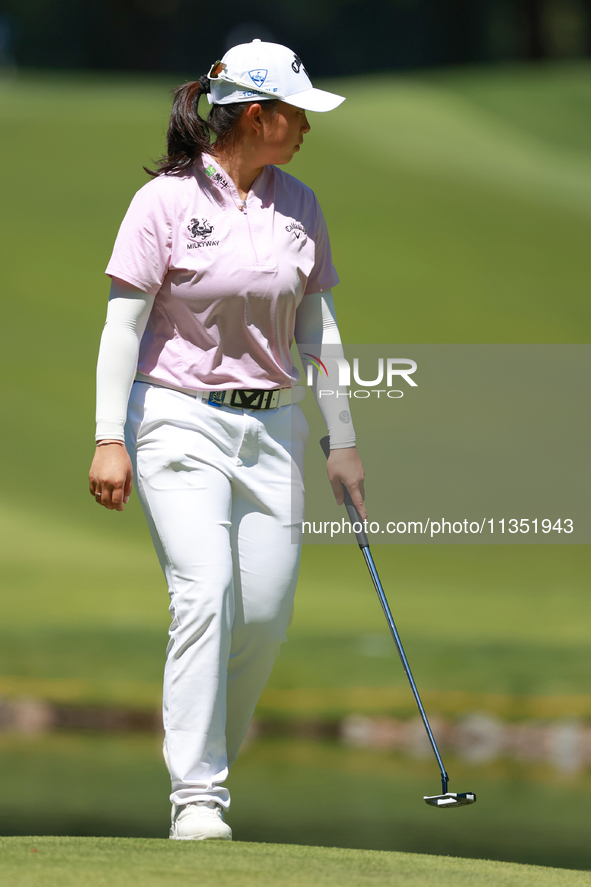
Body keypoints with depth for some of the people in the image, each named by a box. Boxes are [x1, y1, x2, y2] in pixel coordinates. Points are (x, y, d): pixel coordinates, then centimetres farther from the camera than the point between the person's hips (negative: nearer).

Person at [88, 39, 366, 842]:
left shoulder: (299, 205, 8)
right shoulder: (166, 200, -7)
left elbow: (319, 329, 13)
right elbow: (123, 323, -7)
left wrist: (344, 442, 12)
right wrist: (109, 437, -12)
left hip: (272, 423, 5)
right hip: (179, 420, -5)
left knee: (267, 613, -1)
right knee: (205, 594, -18)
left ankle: (212, 760, 22)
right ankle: (197, 796, -16)